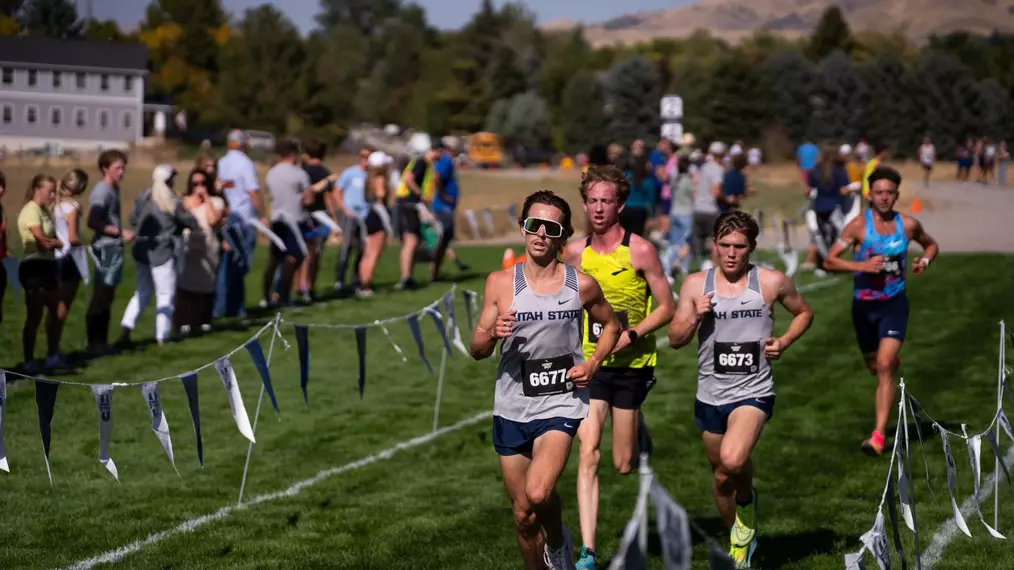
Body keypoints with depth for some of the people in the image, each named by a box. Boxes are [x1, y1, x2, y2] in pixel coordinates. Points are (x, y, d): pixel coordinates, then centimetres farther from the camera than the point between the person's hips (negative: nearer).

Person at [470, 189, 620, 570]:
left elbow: (610, 325, 16)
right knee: (523, 516, 10)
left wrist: (593, 364, -1)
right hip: (511, 407, 2)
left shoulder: (581, 285, -3)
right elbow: (476, 349, 2)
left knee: (537, 494, -24)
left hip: (561, 405, -2)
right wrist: (492, 334, -20)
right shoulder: (500, 282, -1)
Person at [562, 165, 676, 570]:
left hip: (632, 365, -2)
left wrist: (631, 334, -19)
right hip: (591, 363, 2)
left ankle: (639, 430, 44)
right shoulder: (575, 252, 0)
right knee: (587, 453, -13)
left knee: (624, 465, 5)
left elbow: (667, 308, -8)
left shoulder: (640, 251, -10)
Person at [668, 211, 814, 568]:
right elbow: (675, 339, 2)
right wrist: (696, 317, -17)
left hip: (753, 392, -3)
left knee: (732, 461, -29)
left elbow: (804, 313, 14)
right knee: (721, 475, 15)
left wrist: (784, 342, -4)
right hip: (710, 394, 4)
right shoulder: (696, 284, 0)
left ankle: (746, 499, 5)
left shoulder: (772, 282, -4)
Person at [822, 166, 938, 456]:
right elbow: (829, 260, -10)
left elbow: (931, 244, 19)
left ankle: (879, 435, -18)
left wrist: (925, 261, -3)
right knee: (874, 366, 17)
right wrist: (862, 265, -24)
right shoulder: (858, 225, -9)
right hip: (864, 305, 1)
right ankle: (894, 361, 58)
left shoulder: (908, 225, -2)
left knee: (884, 366, -17)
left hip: (894, 303, -1)